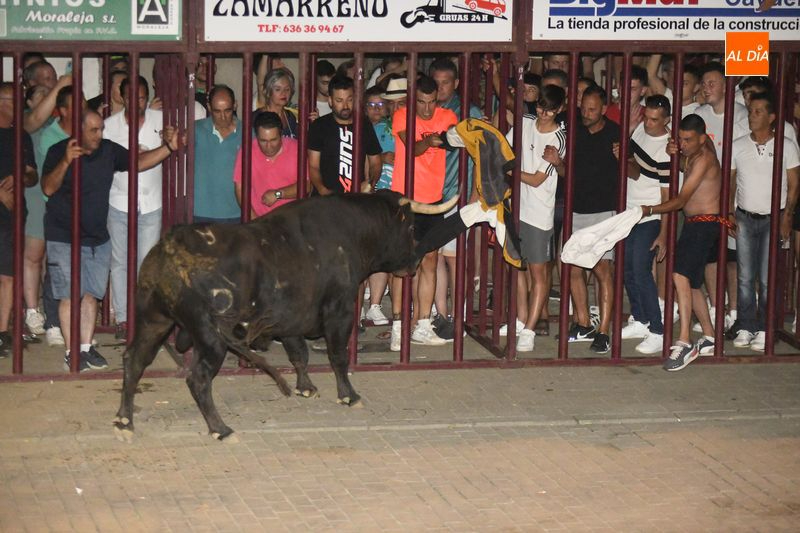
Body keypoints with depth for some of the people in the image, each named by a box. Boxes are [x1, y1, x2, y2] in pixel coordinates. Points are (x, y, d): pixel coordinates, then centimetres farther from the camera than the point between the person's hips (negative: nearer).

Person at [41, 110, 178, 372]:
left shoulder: (108, 150, 3)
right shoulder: (59, 151, -11)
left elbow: (139, 161, 5)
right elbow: (48, 188, -21)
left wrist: (168, 147, -8)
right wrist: (65, 162, -35)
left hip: (98, 239, 5)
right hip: (64, 239, -5)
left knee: (91, 295, 10)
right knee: (70, 296, -5)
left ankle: (86, 347, 19)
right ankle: (71, 352, 2)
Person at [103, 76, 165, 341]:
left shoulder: (160, 120, 1)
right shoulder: (110, 124, 0)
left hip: (151, 203, 0)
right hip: (119, 203, 0)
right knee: (120, 263, 5)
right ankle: (122, 318, 12)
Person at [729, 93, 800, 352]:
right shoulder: (737, 146, 5)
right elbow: (730, 183, 9)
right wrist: (730, 214, -2)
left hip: (773, 219, -3)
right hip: (745, 218, 3)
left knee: (767, 280, -4)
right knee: (745, 277, 2)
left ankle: (764, 330, 3)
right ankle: (746, 328, 9)